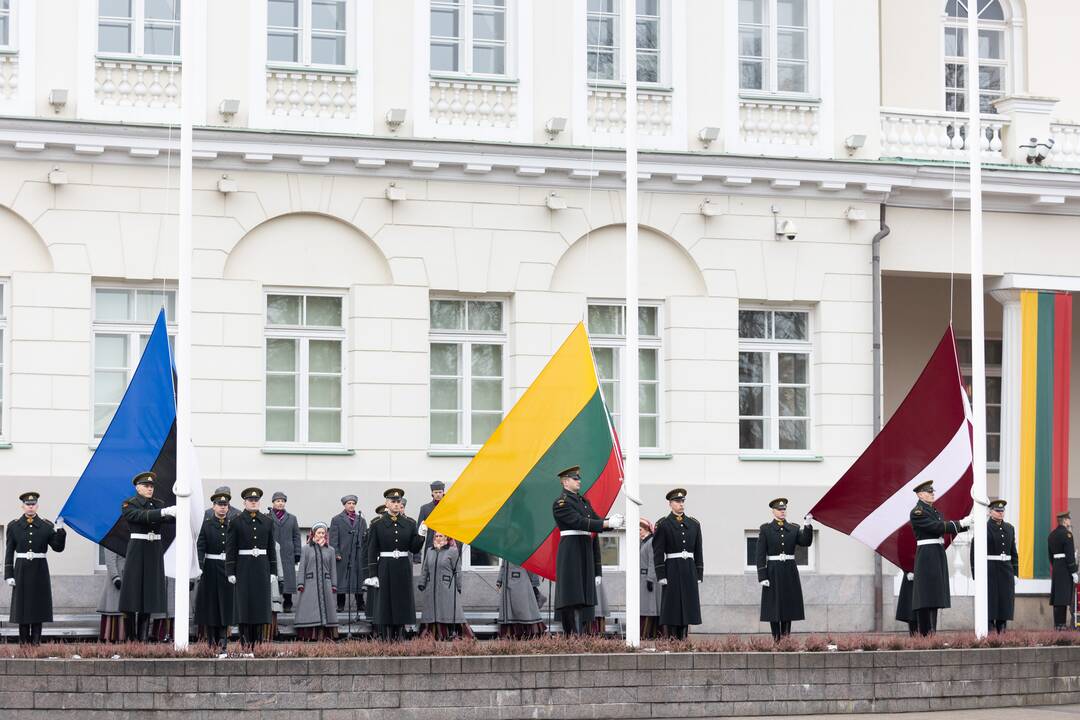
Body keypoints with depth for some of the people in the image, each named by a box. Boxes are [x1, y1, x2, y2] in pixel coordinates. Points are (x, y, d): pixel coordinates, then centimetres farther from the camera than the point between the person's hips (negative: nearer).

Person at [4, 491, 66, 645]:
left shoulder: (46, 526, 3)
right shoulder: (13, 526, 3)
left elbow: (58, 548, 1)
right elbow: (9, 552, 3)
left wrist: (60, 531, -15)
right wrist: (9, 575, -3)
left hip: (40, 570, 0)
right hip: (22, 570, 0)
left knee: (39, 604, 1)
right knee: (22, 606, 1)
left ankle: (36, 642, 7)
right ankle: (24, 642, 7)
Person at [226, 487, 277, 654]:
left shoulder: (267, 522, 9)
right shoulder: (236, 523, 0)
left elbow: (271, 548, 10)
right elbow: (230, 549, -2)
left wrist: (273, 571, 7)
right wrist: (230, 572, -7)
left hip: (262, 569, 3)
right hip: (243, 569, -3)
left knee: (260, 604, 2)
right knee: (244, 604, -2)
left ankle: (256, 643, 7)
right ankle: (245, 643, -1)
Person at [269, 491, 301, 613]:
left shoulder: (291, 518, 15)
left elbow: (296, 536, 13)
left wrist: (297, 553, 6)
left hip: (287, 555, 2)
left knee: (288, 580, -1)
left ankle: (287, 604, 4)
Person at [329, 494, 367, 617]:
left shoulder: (361, 520, 16)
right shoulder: (336, 520, 7)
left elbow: (366, 538, 14)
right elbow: (333, 538, 1)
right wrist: (336, 553, -9)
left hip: (359, 556, 3)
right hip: (343, 556, -3)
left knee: (359, 581, 3)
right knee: (341, 582, -1)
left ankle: (360, 605, 9)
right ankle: (340, 606, 4)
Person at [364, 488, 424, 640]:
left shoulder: (410, 523, 7)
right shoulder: (378, 525, 0)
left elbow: (415, 549, 5)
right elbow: (372, 551, -1)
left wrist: (421, 535, -13)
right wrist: (373, 574, -7)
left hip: (404, 569, 2)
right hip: (385, 569, -2)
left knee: (402, 603, 5)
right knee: (386, 604, -1)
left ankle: (399, 639, 13)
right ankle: (386, 640, 4)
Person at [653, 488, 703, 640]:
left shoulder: (694, 524, 12)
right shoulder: (663, 525, -1)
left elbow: (698, 552, 13)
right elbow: (658, 552, -5)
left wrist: (699, 575, 7)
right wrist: (661, 576, -12)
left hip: (689, 571, 4)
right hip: (672, 569, -4)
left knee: (686, 608, 5)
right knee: (671, 608, -5)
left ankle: (682, 641, 10)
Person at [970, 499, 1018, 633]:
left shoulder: (1009, 528, 13)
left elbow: (1013, 552, 16)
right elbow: (975, 553, -6)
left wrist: (1015, 573, 10)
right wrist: (976, 575, -10)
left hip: (1006, 571, 5)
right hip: (989, 571, -5)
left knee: (1005, 605, 4)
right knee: (989, 603, -6)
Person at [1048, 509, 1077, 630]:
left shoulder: (1052, 534, 14)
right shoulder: (1066, 534, -13)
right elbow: (1070, 555, -16)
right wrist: (1073, 572, -14)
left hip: (1055, 569, 8)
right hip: (1066, 570, -8)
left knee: (1058, 597, 9)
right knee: (1064, 598, -8)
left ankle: (1057, 623, 11)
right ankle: (1061, 624, -10)